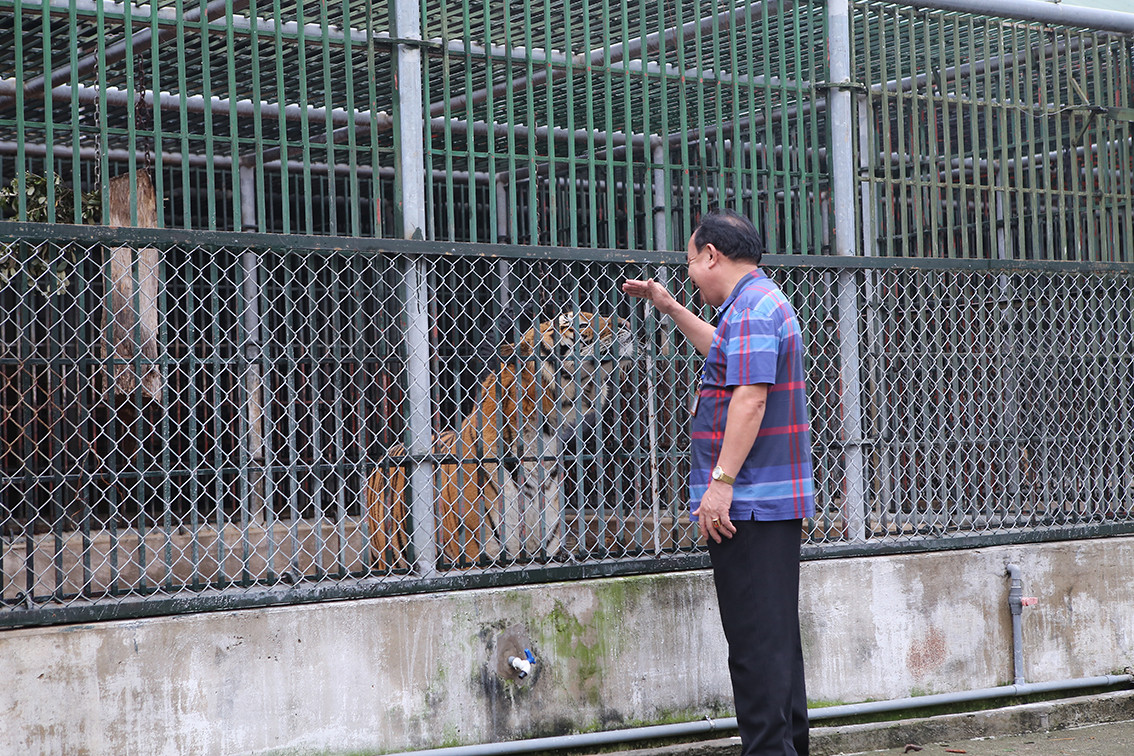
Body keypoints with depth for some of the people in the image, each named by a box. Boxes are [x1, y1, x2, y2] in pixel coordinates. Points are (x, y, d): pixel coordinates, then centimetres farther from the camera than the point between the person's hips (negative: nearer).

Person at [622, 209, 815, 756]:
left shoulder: (750, 308, -13)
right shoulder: (764, 302, 20)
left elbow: (750, 398, -23)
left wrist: (721, 482, -24)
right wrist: (671, 309, 41)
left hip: (748, 503, -11)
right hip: (778, 500, 11)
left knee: (755, 638, -9)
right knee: (778, 634, 15)